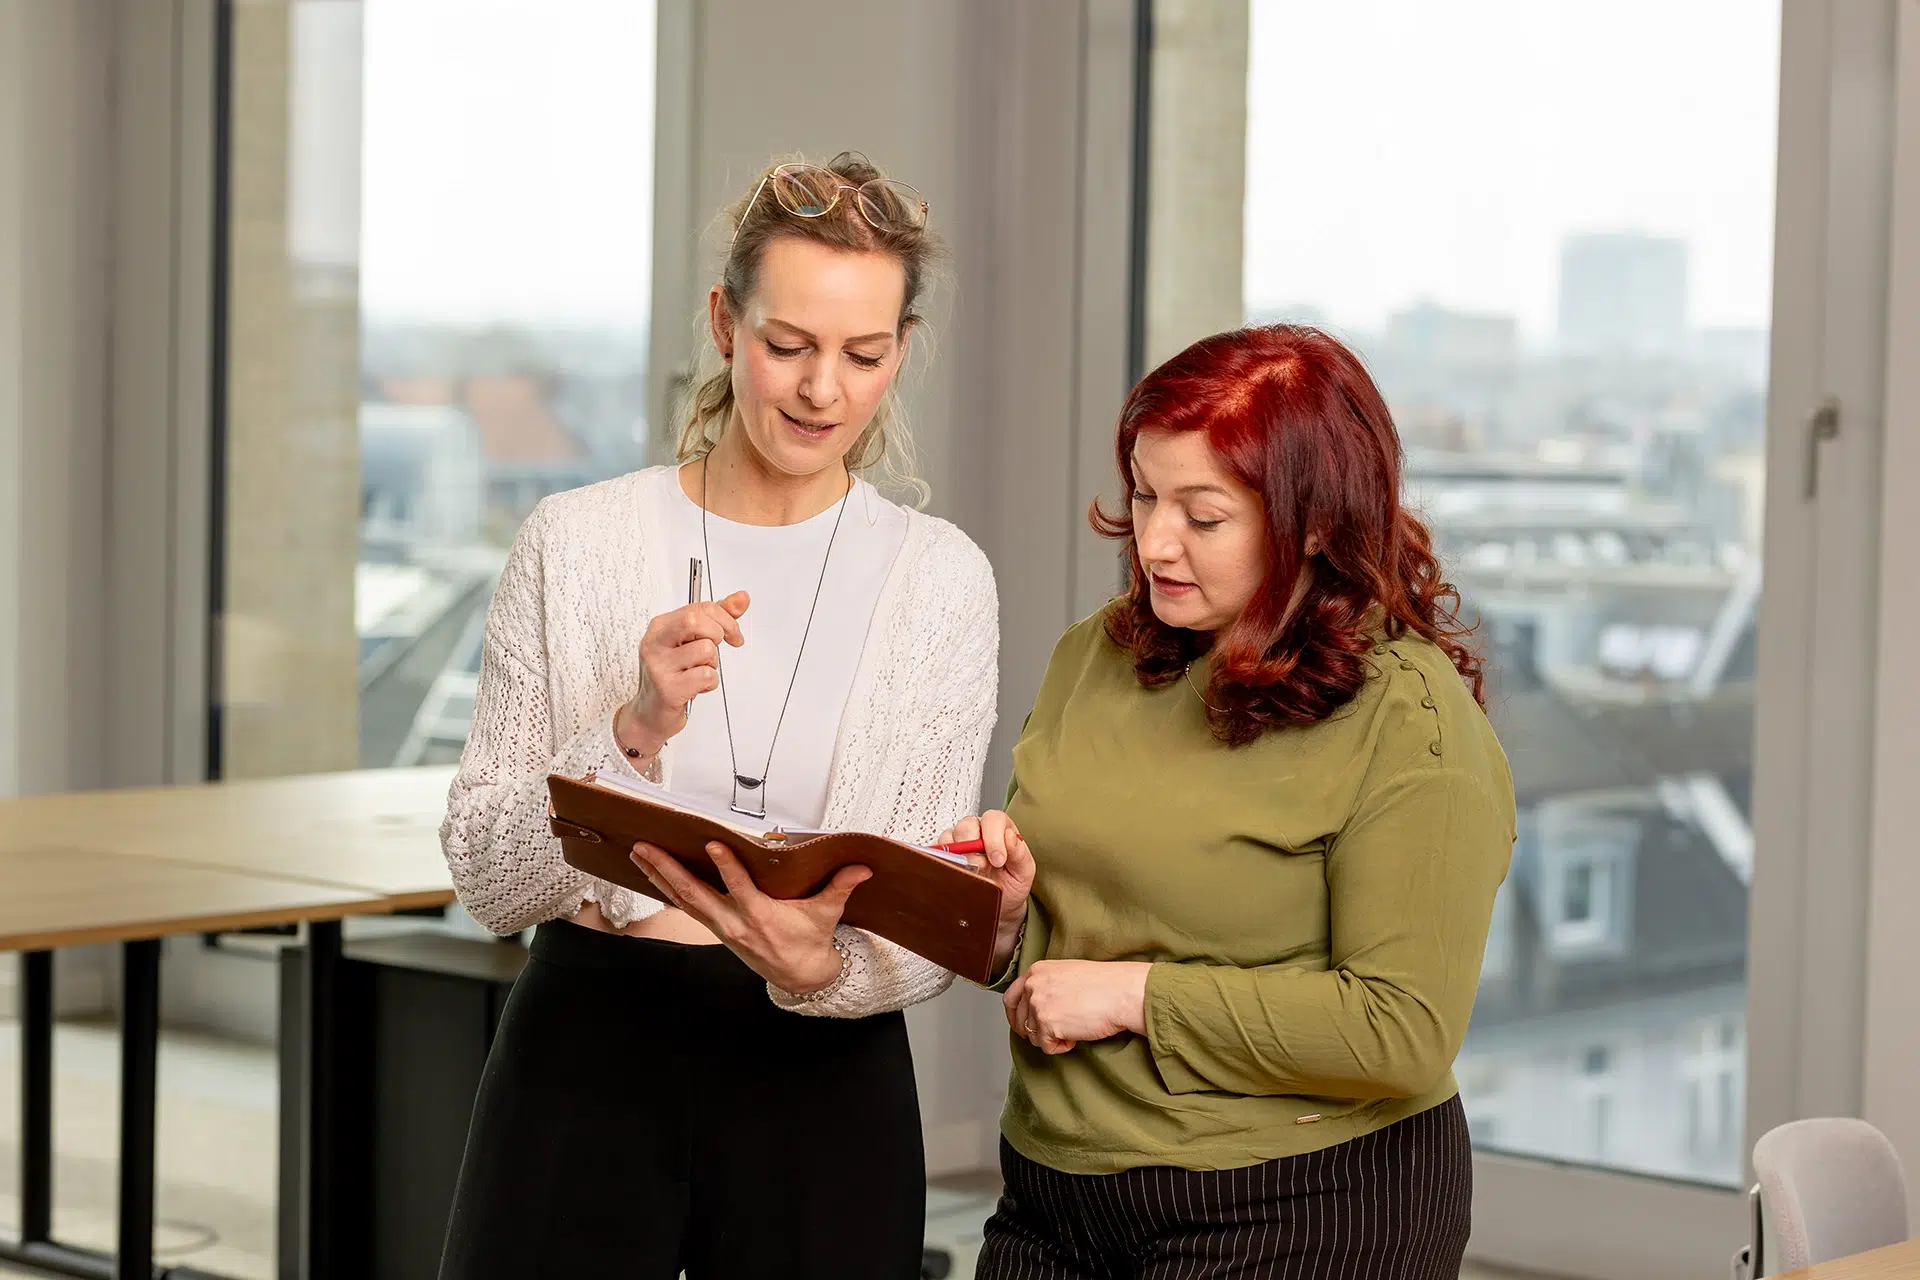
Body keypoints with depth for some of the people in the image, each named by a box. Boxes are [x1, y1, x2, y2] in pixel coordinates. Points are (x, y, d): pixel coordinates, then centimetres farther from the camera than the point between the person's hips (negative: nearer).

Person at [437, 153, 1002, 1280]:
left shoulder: (942, 579, 0)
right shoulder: (576, 541, -1)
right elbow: (488, 879, -3)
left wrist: (823, 968, -22)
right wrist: (633, 730, -19)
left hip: (822, 1081, 1)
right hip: (588, 1065, 0)